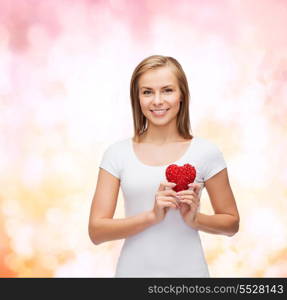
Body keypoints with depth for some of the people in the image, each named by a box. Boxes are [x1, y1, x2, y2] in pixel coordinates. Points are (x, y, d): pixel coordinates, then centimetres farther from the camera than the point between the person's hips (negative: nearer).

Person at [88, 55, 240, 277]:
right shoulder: (117, 154, -4)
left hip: (188, 270, 0)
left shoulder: (206, 152, -6)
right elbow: (96, 231, -7)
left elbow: (231, 223, 3)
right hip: (134, 269, 1)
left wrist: (195, 218, -15)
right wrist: (152, 215, -20)